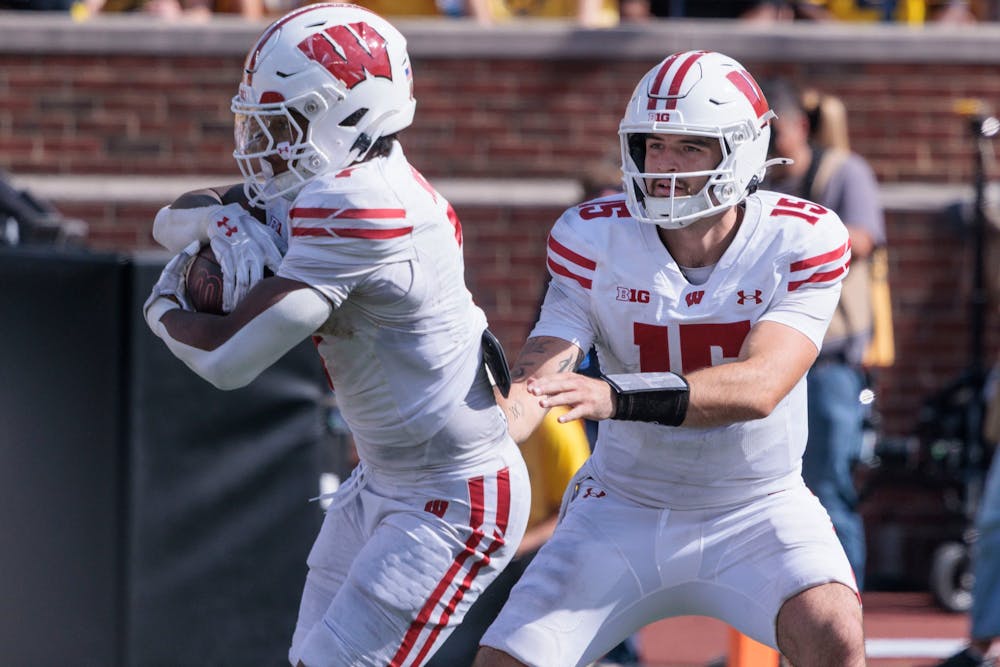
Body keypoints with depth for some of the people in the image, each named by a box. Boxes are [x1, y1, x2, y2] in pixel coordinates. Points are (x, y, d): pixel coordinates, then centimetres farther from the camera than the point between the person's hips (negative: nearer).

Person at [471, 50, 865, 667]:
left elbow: (759, 386, -29)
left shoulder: (801, 241, -15)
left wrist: (617, 398, -46)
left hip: (757, 507, -2)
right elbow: (538, 375, -19)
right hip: (625, 508, 2)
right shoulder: (595, 239, -9)